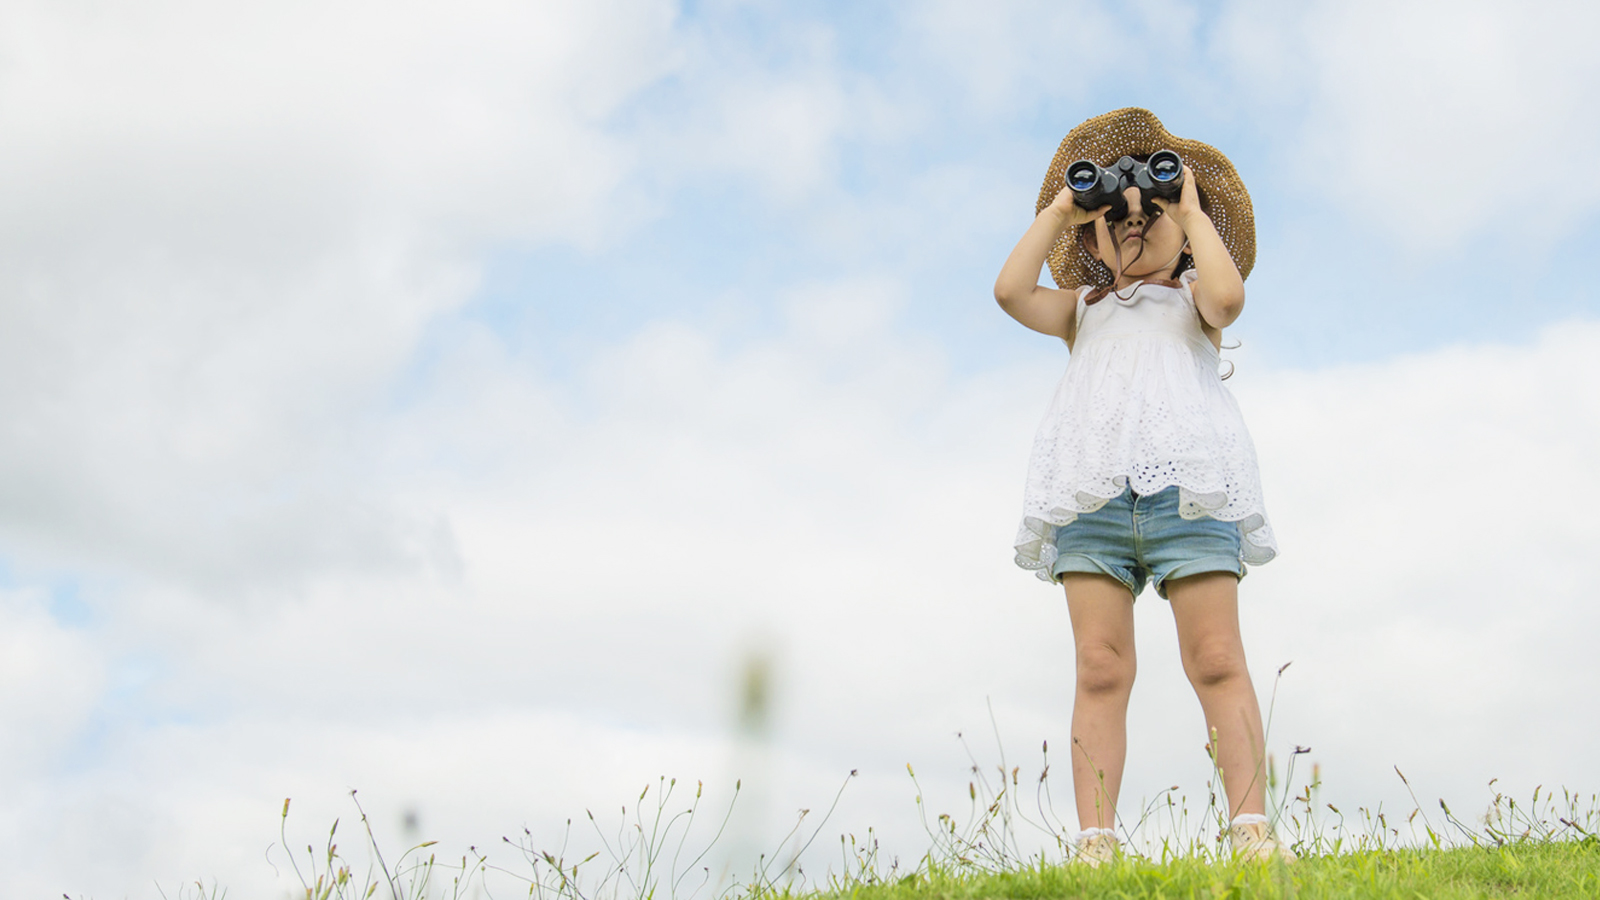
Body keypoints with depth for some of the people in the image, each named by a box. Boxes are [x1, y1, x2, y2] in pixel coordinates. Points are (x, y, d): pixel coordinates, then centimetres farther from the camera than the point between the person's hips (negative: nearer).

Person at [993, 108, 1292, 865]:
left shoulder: (1190, 297, 25)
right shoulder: (1083, 308, 30)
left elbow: (1227, 297, 0)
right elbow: (1011, 292, 12)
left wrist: (1191, 208, 11)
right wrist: (1059, 210, 18)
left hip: (1185, 481, -1)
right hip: (1090, 490, 2)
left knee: (1217, 661, -10)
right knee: (1100, 668, -8)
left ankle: (1252, 829, -12)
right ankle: (1095, 844, -12)